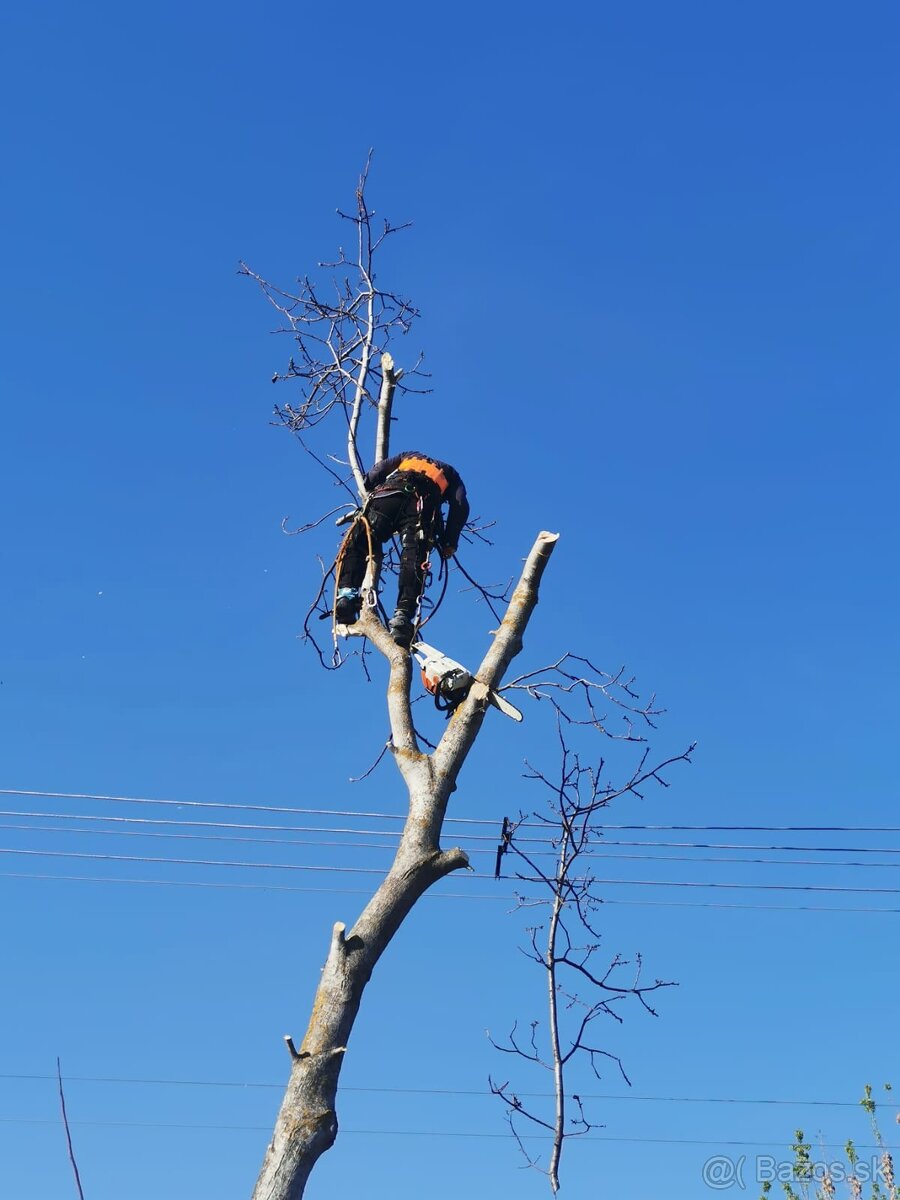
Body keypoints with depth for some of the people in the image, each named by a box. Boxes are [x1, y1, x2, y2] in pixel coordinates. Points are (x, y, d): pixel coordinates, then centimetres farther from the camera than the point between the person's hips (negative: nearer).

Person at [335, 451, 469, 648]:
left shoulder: (409, 456, 42)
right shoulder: (450, 474, 38)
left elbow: (377, 472, 23)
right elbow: (461, 506, 17)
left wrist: (370, 491, 40)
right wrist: (449, 542, 16)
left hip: (388, 495, 1)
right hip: (422, 505, -1)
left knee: (356, 544, 1)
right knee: (413, 563, -11)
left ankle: (346, 593, -22)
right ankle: (403, 616, -30)